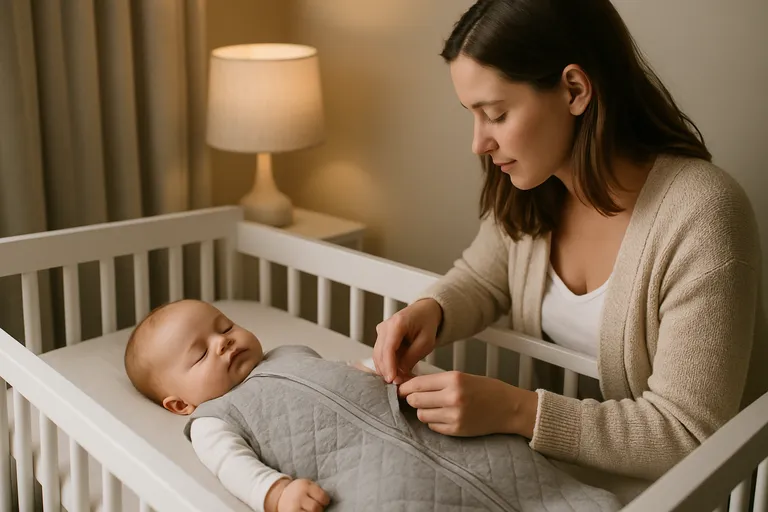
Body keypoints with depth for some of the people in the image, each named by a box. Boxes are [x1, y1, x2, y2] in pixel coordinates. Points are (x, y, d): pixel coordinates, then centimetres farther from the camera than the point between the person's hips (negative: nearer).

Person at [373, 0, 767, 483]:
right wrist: (429, 311, -11)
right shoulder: (530, 192, -7)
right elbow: (481, 280, 10)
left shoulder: (701, 217, -25)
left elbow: (688, 435, -24)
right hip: (559, 463, 5)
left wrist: (514, 410, -32)